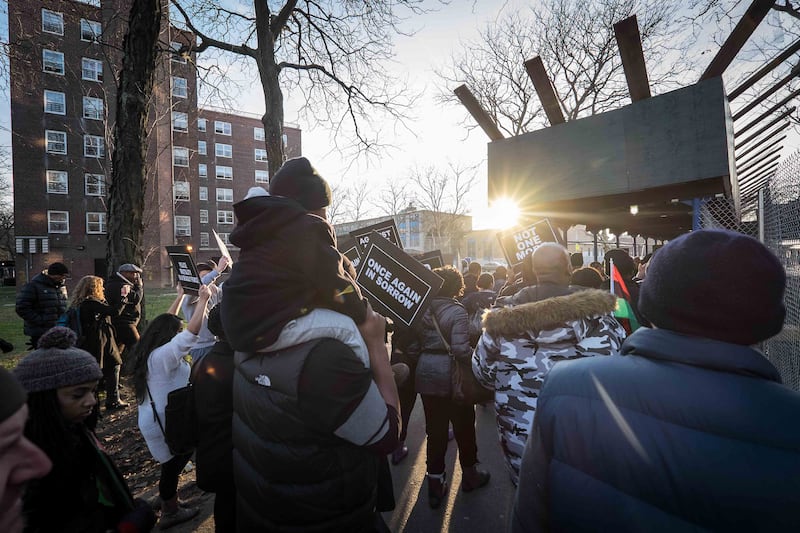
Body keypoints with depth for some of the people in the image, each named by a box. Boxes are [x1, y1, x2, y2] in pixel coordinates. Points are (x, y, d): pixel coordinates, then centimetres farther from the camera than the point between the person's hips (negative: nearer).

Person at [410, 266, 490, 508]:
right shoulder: (457, 311, -17)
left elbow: (413, 345, -2)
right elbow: (460, 349, -25)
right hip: (453, 379, -4)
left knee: (435, 431, 16)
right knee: (463, 428, 18)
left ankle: (435, 484, 28)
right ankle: (469, 474, 40)